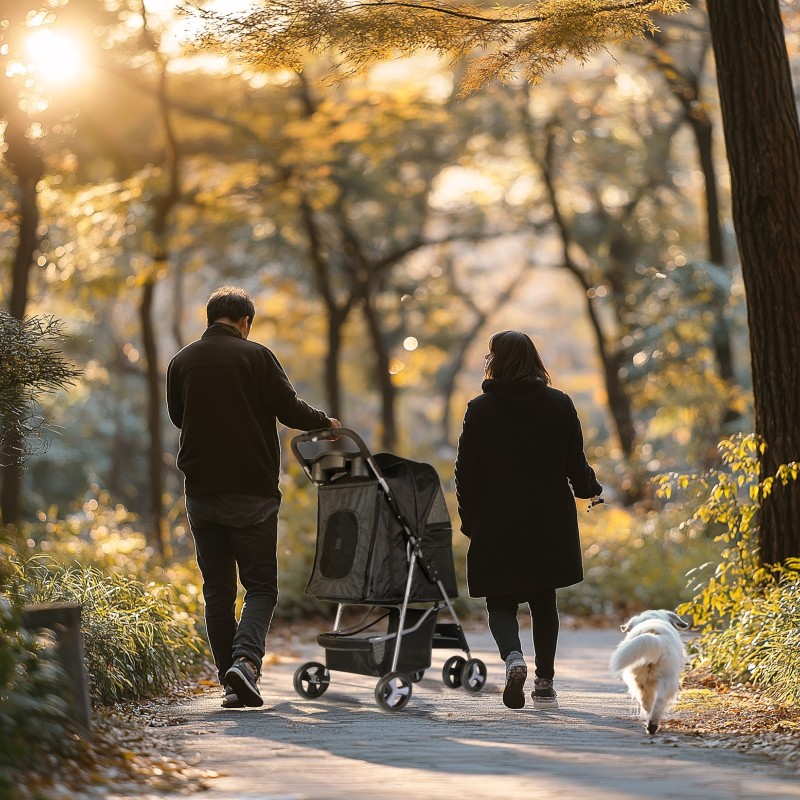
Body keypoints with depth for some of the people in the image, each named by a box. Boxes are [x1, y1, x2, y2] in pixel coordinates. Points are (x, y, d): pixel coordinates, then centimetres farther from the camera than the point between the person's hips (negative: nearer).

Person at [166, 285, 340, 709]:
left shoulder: (181, 362, 6)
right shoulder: (255, 356, -5)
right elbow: (289, 409, -6)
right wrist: (325, 422, 13)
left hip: (201, 492, 3)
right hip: (251, 491, -3)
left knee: (217, 590, 10)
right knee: (260, 586, 4)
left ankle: (231, 685, 7)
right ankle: (245, 660, -19)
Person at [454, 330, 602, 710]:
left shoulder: (480, 409, -5)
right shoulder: (560, 405, -1)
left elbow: (466, 474, -5)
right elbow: (575, 464, 3)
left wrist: (470, 522, 6)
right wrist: (590, 489, 25)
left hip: (496, 526, -2)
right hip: (549, 523, 2)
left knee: (500, 602, 7)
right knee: (544, 602, 13)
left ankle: (513, 657, -20)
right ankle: (545, 683, 13)